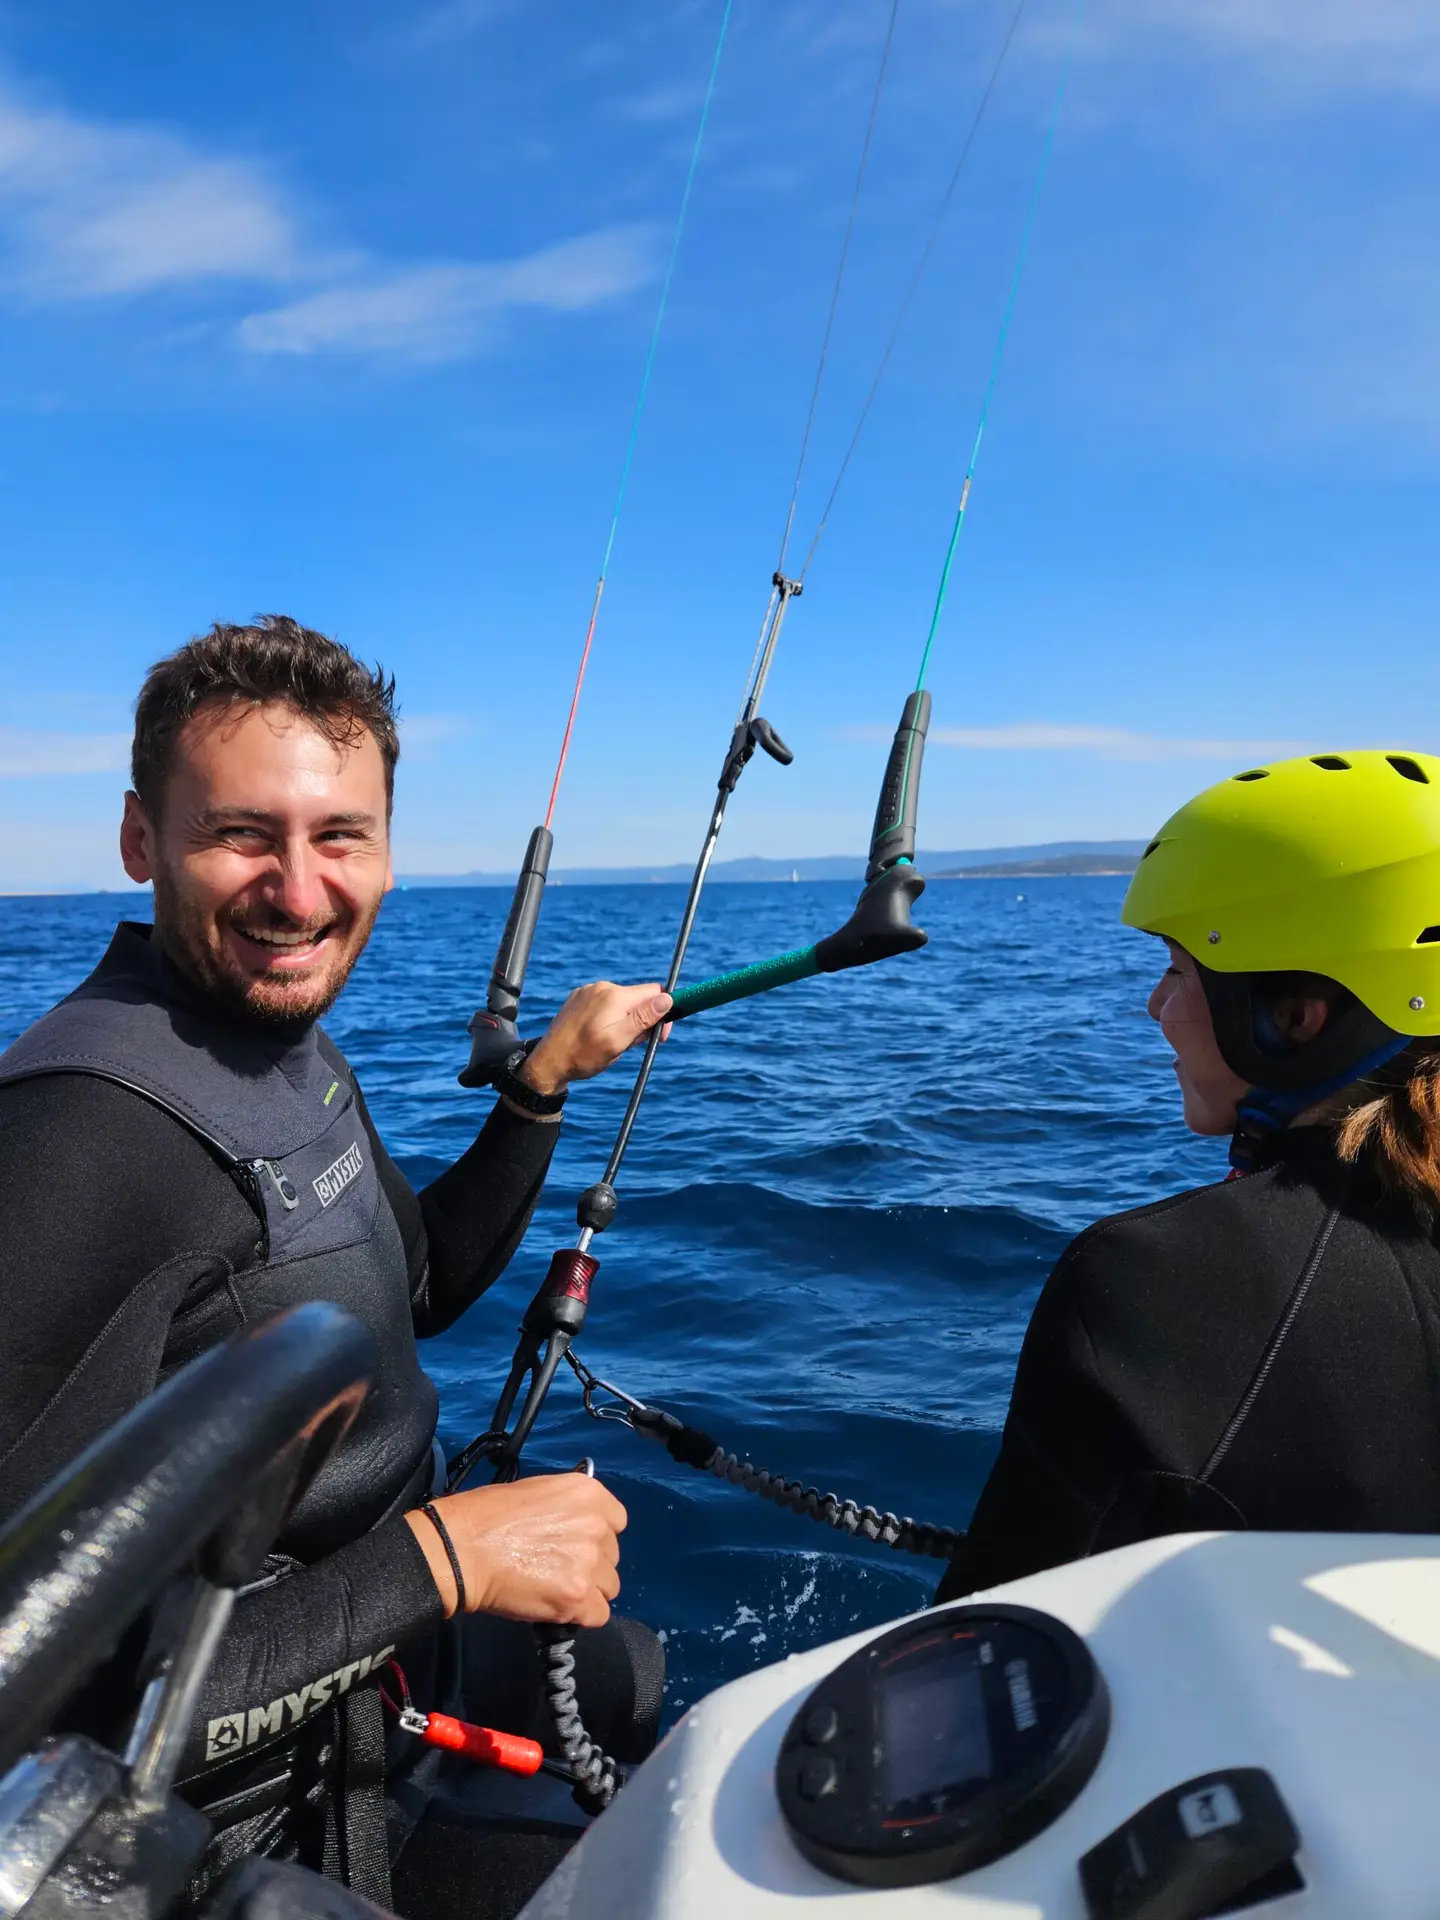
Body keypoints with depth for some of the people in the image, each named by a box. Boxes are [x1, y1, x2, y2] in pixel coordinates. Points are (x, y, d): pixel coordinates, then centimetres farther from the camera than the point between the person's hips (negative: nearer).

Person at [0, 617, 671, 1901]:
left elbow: (424, 1285, 10)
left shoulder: (292, 1047, -2)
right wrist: (446, 1557, -28)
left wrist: (545, 1078, -1)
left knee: (629, 1667, 28)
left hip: (383, 1644, 9)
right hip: (236, 1810, -8)